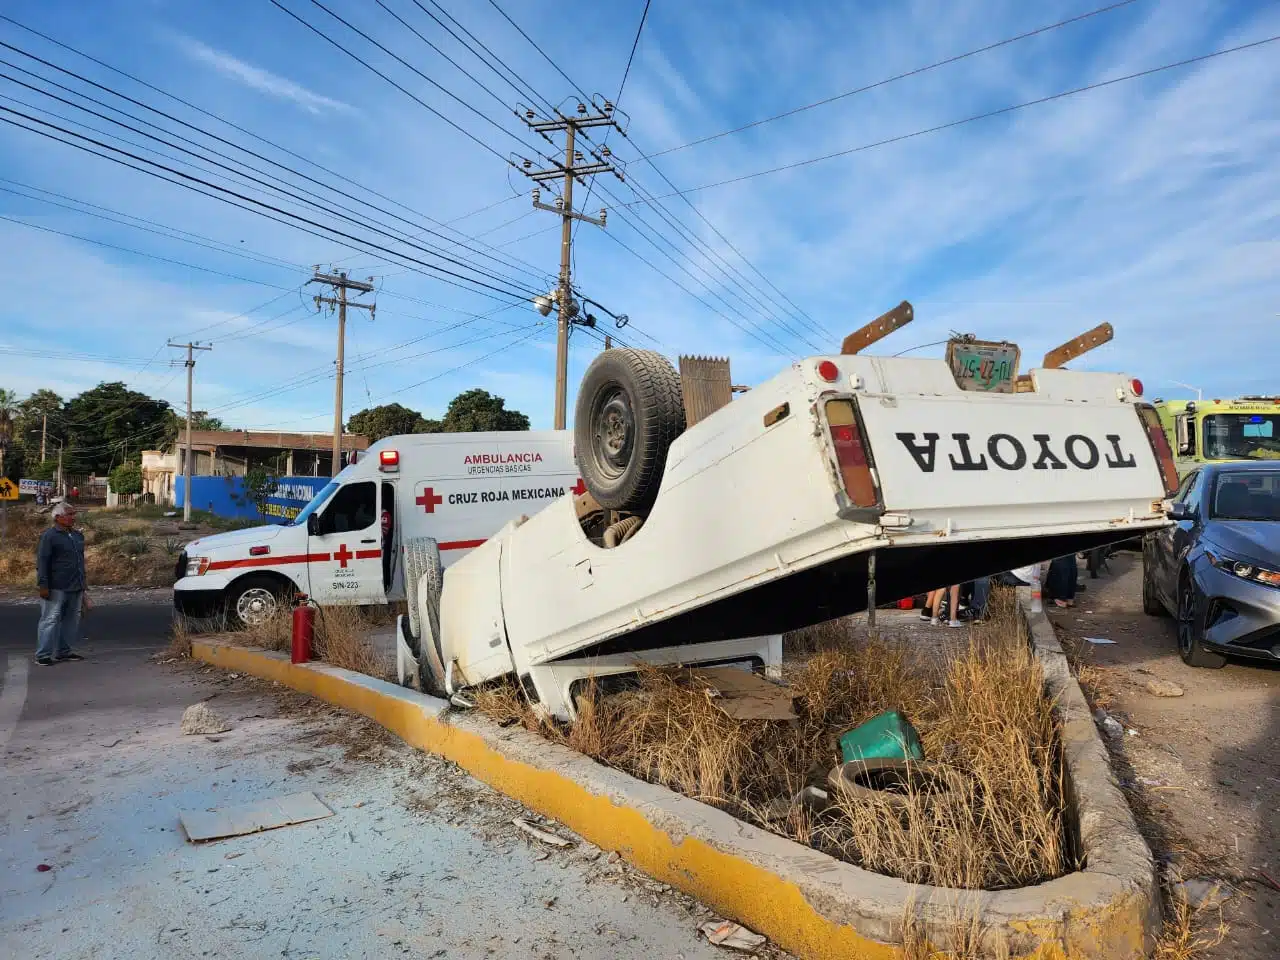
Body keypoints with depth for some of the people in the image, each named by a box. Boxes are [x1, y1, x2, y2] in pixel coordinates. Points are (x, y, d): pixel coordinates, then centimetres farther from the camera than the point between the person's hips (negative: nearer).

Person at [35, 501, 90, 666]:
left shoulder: (78, 535, 15)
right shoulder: (49, 536, -7)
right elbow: (42, 562, -11)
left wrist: (83, 583, 22)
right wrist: (43, 585, -16)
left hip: (76, 588, 7)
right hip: (56, 589, -7)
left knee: (72, 620, 10)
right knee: (51, 620, -5)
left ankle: (64, 651, 20)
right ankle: (43, 655, 0)